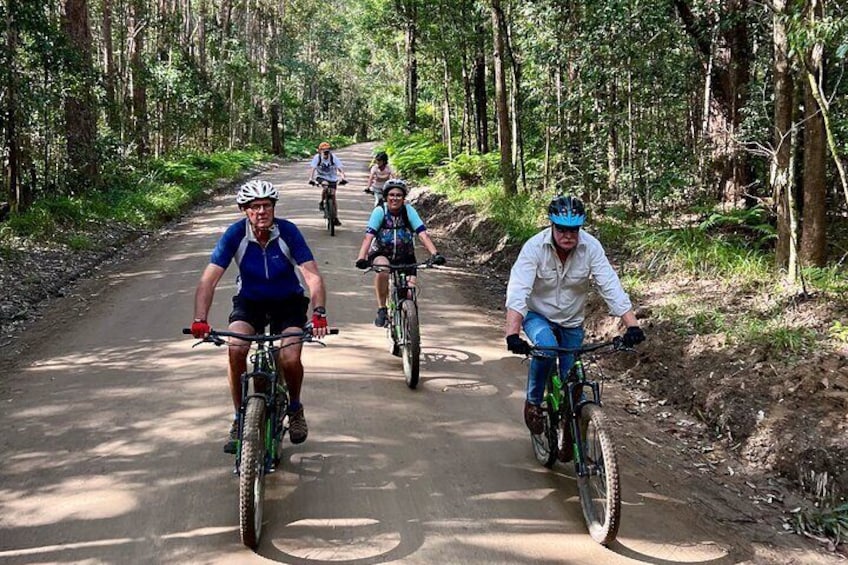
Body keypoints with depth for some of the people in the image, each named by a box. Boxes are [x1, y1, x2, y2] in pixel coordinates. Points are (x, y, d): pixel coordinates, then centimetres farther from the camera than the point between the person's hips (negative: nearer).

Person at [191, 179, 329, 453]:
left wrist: (319, 313, -43)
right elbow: (209, 279, -24)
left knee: (290, 359, -22)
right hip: (250, 300, 1)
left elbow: (313, 276, -27)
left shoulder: (288, 231, -22)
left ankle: (294, 408, 12)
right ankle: (240, 418, -5)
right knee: (236, 349, -26)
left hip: (288, 301, -1)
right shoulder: (236, 234, -20)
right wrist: (200, 320, -38)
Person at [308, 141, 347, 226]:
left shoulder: (333, 157, -18)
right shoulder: (317, 157, -18)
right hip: (322, 177, -1)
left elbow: (340, 168, -24)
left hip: (332, 178, 1)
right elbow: (312, 168, -25)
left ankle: (336, 218, 2)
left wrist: (343, 178, -40)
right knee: (324, 188, -34)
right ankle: (321, 203, -5)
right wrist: (311, 179, -41)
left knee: (333, 196, -6)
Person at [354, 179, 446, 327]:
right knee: (383, 268, -37)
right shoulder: (380, 211, -18)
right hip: (381, 254, -2)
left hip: (405, 257, 2)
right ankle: (381, 309, -19)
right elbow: (368, 237, -27)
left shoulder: (409, 211, -15)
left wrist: (435, 254, -39)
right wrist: (361, 258, -43)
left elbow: (423, 234, -23)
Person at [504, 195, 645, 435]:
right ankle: (533, 402, -10)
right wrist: (512, 334, -48)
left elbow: (611, 287, -24)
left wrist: (632, 325, -37)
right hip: (538, 316, -3)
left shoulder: (591, 247, -21)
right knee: (546, 346, -34)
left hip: (572, 322, 3)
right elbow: (517, 292, -35)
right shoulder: (534, 247, -26)